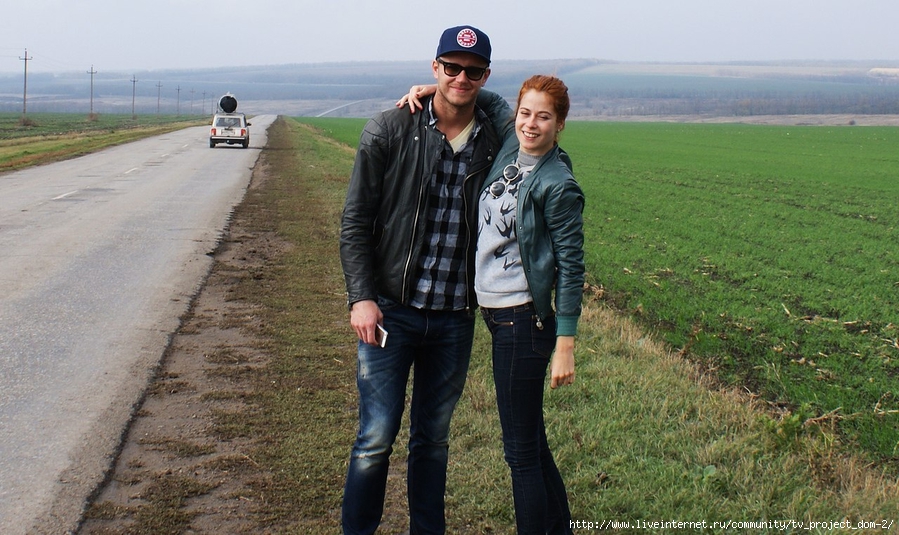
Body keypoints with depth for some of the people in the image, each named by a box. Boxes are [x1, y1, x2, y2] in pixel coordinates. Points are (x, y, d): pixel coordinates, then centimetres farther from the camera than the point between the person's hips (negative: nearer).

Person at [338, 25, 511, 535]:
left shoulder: (495, 143, 2)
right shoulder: (389, 131, -4)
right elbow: (356, 221, -4)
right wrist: (361, 297, -12)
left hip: (455, 318, 3)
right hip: (391, 311, -2)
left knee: (434, 438, 15)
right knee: (377, 439, 0)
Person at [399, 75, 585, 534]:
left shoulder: (558, 185, -14)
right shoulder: (510, 146, 6)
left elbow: (571, 267, -13)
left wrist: (565, 346, -15)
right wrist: (432, 89, 8)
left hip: (522, 322, -8)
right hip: (499, 315, 8)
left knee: (521, 449, 0)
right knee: (533, 444, 18)